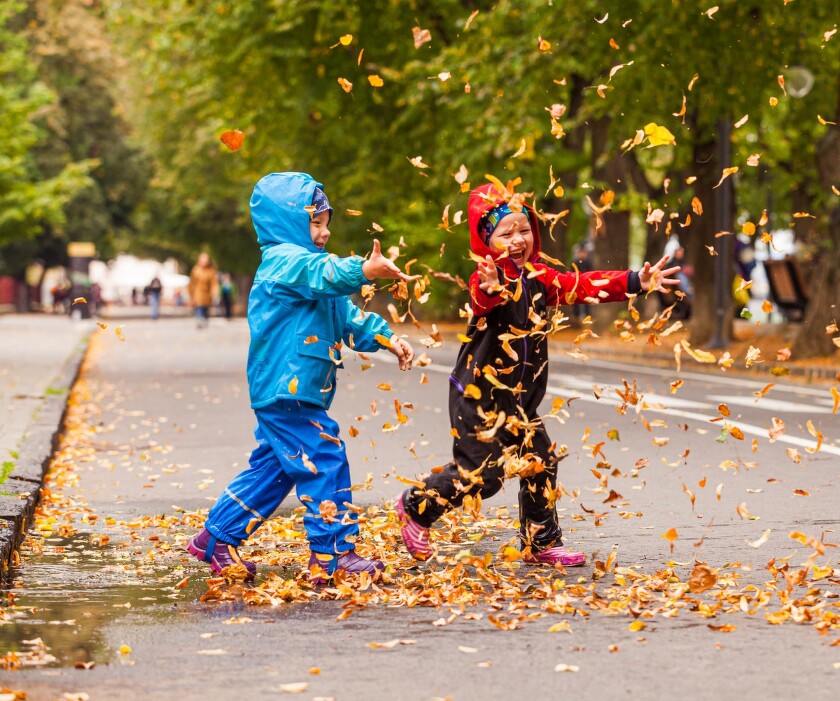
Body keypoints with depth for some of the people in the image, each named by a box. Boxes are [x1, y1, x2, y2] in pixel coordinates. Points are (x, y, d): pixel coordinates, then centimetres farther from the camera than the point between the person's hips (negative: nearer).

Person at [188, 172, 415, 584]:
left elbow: (347, 317, 21)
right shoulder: (285, 261, -12)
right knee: (325, 464, -11)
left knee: (272, 470, 17)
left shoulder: (304, 263, 21)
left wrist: (386, 339, 8)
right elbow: (324, 276, -35)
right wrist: (365, 271, -52)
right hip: (286, 391, -11)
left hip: (299, 393, 11)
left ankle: (216, 540, 25)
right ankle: (334, 556, -8)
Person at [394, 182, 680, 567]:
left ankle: (541, 544, 21)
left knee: (541, 463, 8)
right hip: (480, 395, -8)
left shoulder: (538, 276, 5)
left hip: (519, 399, 8)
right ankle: (415, 506, 14)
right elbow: (481, 297, -43)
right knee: (480, 473, -8)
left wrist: (636, 282, 2)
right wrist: (490, 288, -68)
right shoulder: (488, 278, -20)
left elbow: (583, 285, 9)